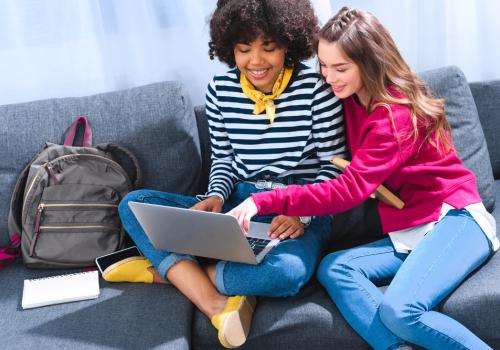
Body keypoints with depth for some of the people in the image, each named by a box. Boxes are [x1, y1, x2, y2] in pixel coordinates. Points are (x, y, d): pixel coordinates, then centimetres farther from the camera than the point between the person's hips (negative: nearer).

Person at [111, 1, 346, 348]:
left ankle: (167, 269, -17)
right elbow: (222, 156, 12)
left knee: (288, 272, -40)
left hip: (303, 210, -4)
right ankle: (216, 305, -27)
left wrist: (302, 212, -20)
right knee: (134, 205, -12)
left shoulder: (316, 88, -10)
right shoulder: (220, 90, 1)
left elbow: (333, 167, -5)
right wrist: (215, 196, -9)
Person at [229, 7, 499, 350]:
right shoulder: (351, 99, 6)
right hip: (408, 232, 8)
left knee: (399, 310, -30)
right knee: (332, 269, -17)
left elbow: (349, 190, -25)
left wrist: (264, 202, -29)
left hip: (454, 220, -8)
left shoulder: (397, 114, -18)